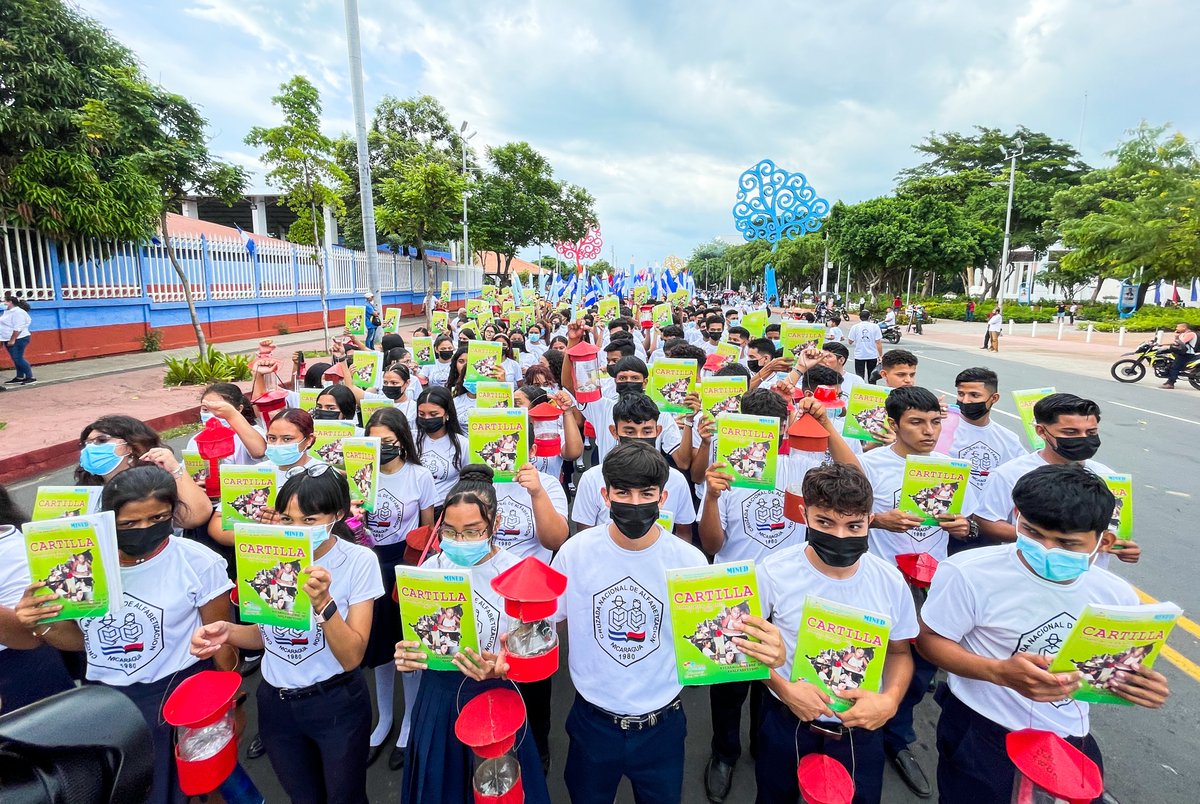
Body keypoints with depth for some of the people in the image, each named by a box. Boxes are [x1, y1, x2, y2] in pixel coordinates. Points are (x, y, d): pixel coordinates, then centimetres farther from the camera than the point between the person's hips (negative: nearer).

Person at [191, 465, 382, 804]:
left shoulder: (359, 560, -20)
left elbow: (351, 657, -21)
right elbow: (265, 633, 6)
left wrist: (323, 602, -35)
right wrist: (228, 632, -15)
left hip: (337, 706, -3)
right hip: (275, 703, 4)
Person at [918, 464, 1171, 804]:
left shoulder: (1117, 596, -5)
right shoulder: (969, 573, -22)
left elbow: (1119, 672, 8)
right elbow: (930, 639, -14)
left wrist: (1142, 687, -16)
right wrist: (998, 672, -30)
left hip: (1070, 737, 5)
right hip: (981, 731, -4)